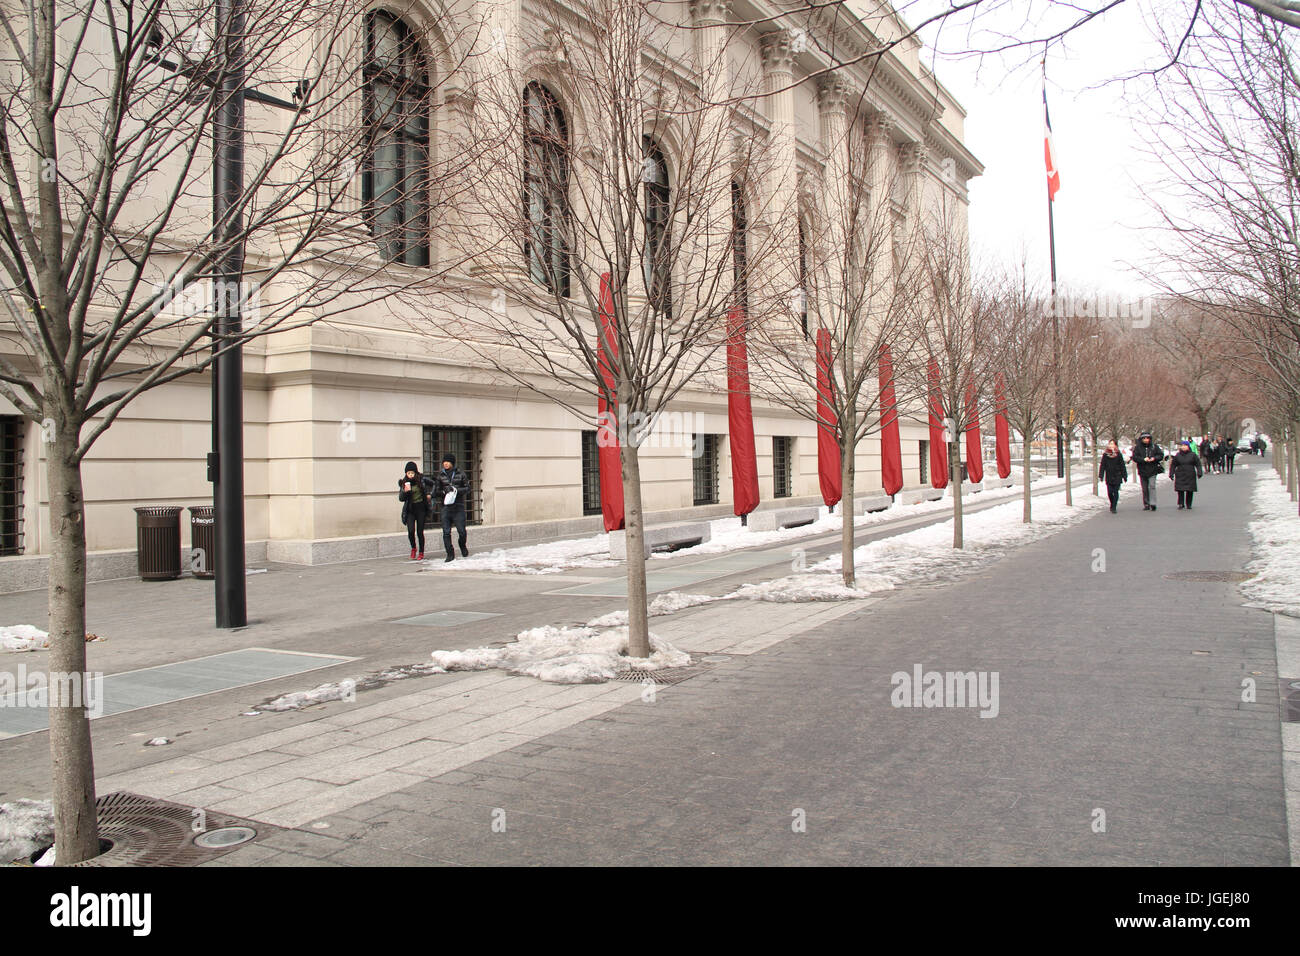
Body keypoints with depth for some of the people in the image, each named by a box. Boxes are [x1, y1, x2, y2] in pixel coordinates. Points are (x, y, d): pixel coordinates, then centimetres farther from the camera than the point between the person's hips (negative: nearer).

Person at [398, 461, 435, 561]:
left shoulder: (422, 479, -5)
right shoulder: (403, 482, -2)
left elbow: (432, 483, 14)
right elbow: (400, 498, -4)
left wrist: (429, 493, 4)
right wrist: (405, 491, -21)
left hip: (421, 508, -1)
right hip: (410, 509, 1)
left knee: (420, 532, -1)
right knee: (411, 531, -13)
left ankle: (421, 553, 15)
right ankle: (413, 548, 15)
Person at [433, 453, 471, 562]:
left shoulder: (460, 474, 4)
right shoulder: (440, 475, 8)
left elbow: (467, 488, 3)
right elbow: (436, 491, 11)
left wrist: (456, 490, -13)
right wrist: (444, 491, -10)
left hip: (458, 507, -1)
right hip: (446, 507, 1)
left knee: (461, 531, -3)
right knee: (446, 532, -3)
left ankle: (462, 546, 27)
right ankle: (450, 554, 7)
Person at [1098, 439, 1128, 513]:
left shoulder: (1118, 455, 1)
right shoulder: (1105, 455, 2)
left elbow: (1122, 466, 5)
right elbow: (1102, 466, 5)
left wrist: (1124, 476, 4)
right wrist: (1101, 475, -1)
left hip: (1117, 477, -1)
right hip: (1109, 477, 1)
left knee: (1116, 492, -2)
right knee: (1110, 492, 0)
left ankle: (1113, 507, 3)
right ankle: (1112, 504, 25)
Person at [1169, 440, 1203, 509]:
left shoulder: (1192, 455, 4)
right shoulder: (1177, 456, 6)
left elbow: (1198, 464, 5)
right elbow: (1173, 465, 11)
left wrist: (1199, 473, -4)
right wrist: (1171, 474, 7)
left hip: (1190, 476, 0)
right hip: (1180, 476, 0)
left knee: (1190, 491, 1)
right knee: (1180, 490, -7)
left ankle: (1188, 504, 13)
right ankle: (1181, 504, 0)